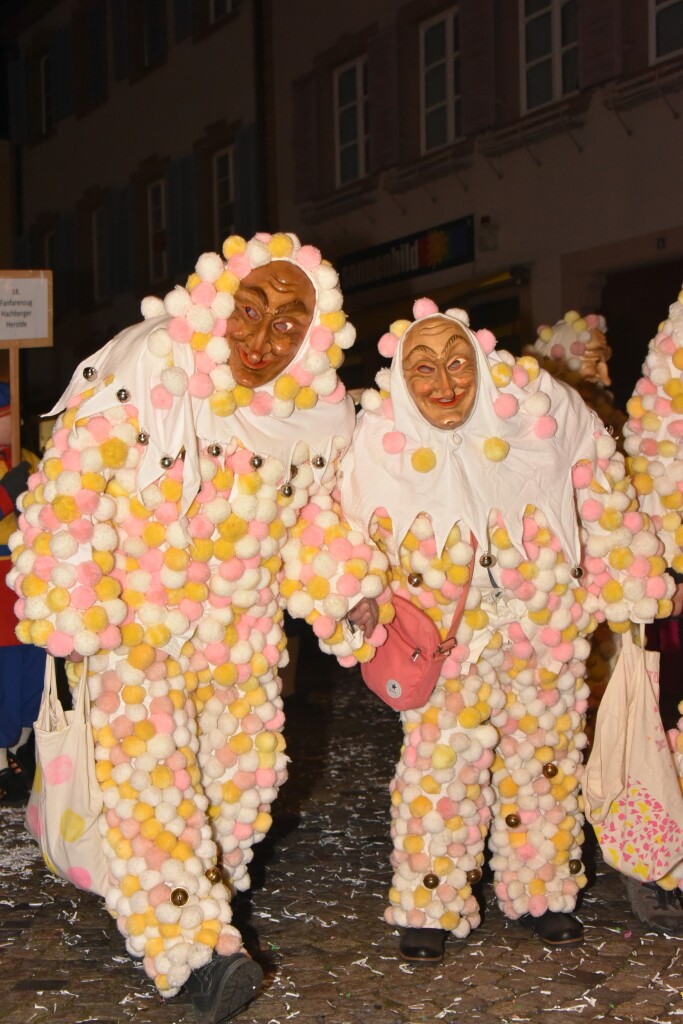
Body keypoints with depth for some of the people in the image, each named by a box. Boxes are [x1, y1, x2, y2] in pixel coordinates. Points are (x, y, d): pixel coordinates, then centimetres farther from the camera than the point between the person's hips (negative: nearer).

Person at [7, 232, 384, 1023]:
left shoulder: (317, 412, -7)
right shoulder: (139, 377, -23)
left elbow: (315, 516, 8)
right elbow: (66, 497, -20)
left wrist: (348, 592, -7)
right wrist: (74, 620, -22)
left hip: (242, 626, 5)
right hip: (136, 621, -5)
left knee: (248, 766, 15)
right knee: (149, 772, -11)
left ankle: (208, 894, 39)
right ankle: (189, 949, -3)